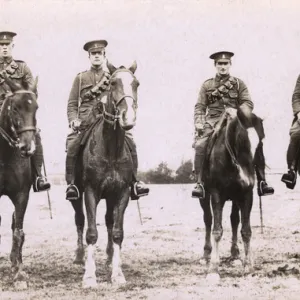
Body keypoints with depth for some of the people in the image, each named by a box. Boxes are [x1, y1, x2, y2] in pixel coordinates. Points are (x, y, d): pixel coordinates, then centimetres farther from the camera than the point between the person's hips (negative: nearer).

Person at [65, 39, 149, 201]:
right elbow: (72, 104, 12)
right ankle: (71, 184, -16)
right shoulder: (81, 78, 16)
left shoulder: (112, 75, 17)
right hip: (85, 122, 0)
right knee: (71, 145, -25)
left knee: (129, 142, -19)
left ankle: (134, 181, -9)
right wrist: (73, 119, -4)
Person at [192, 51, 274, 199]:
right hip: (213, 122, 0)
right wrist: (198, 123, -10)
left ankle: (261, 181, -14)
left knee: (256, 143, -20)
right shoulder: (207, 85, 14)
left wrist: (237, 111, -19)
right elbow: (200, 107, 8)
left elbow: (248, 104, 2)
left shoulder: (239, 84, 13)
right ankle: (199, 184, -23)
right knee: (200, 145, -27)